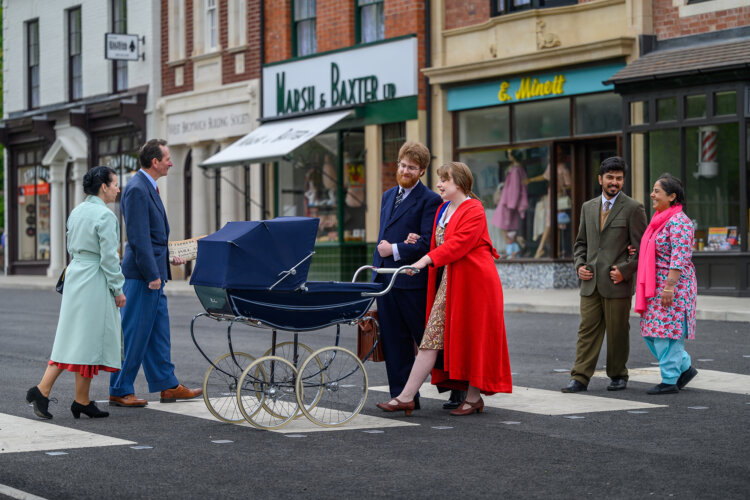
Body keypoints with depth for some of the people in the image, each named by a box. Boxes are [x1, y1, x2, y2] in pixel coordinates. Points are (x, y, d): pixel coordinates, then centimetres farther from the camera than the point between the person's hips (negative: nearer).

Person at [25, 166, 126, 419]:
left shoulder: (77, 211, 12)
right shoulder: (105, 215, -14)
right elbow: (108, 256, -16)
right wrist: (118, 289, -10)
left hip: (75, 275, 8)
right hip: (95, 282, -8)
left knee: (71, 337, 10)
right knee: (90, 339, -1)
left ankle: (42, 389, 0)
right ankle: (81, 401, 5)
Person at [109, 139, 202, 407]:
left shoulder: (148, 187, 15)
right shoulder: (137, 189, -18)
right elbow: (138, 236, -21)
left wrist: (168, 258, 20)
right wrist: (152, 274, -21)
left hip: (153, 272, 10)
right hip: (142, 274, -10)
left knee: (158, 331, 14)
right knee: (135, 333, -3)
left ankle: (167, 385, 20)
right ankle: (120, 391, 4)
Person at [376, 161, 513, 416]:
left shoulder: (474, 211, -11)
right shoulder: (443, 210, 16)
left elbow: (457, 244, -24)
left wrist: (426, 260, -33)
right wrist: (419, 242, 4)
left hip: (472, 283, -8)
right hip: (447, 282, 8)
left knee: (472, 339, 0)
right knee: (432, 339, 3)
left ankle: (474, 398, 11)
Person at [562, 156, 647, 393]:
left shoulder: (633, 208, -1)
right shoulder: (588, 207, 14)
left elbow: (642, 247, -3)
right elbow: (581, 242, 21)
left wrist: (625, 270, -12)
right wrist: (580, 265, 4)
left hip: (617, 283, -4)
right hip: (591, 282, 4)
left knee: (617, 333, 3)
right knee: (587, 330, 0)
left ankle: (618, 376, 17)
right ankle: (580, 378, -1)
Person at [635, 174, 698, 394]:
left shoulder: (678, 222, -15)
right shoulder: (661, 219, 15)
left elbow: (680, 257, -21)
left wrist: (669, 286, -24)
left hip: (673, 287, -10)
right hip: (657, 286, 10)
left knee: (667, 332, -5)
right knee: (651, 332, 10)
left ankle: (670, 381, 3)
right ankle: (685, 367, 20)